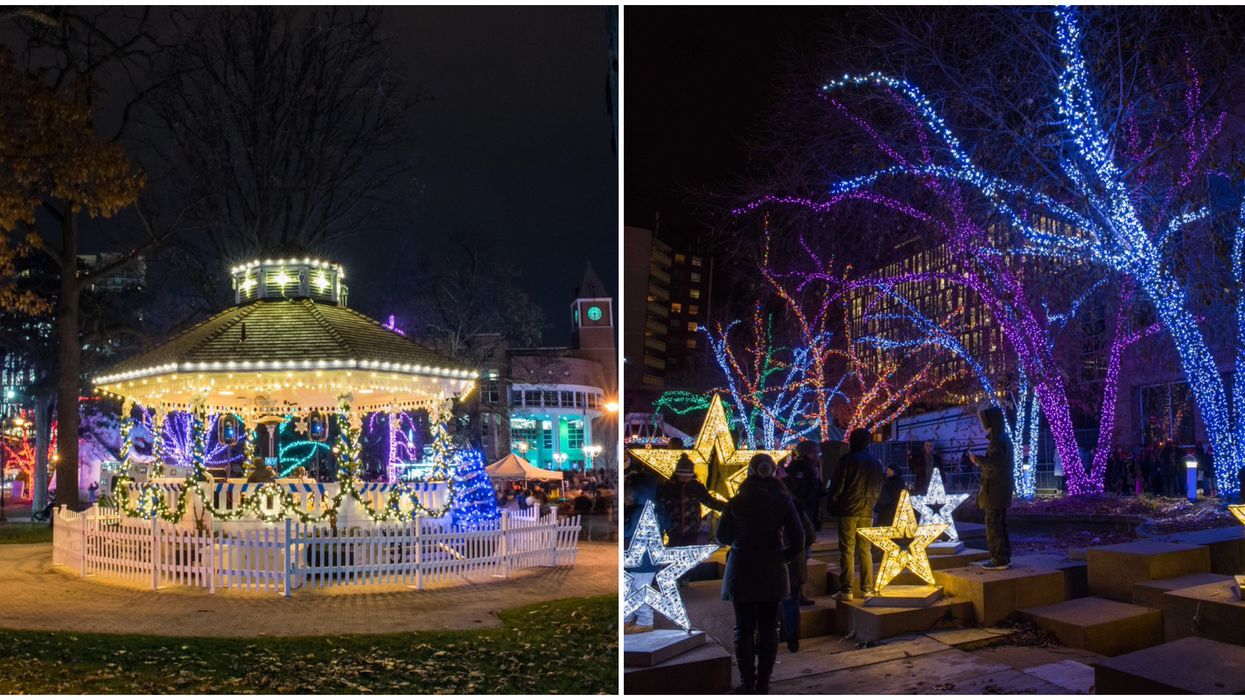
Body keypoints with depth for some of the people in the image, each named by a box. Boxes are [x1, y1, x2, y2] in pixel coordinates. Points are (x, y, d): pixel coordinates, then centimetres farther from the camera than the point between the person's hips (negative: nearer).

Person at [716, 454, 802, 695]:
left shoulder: (737, 502, -5)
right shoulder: (782, 500, -4)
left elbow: (722, 536, 2)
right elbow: (798, 537, -7)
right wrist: (785, 556, 10)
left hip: (741, 571, -1)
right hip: (772, 573, 1)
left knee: (744, 629, 7)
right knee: (768, 628, 10)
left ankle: (747, 682, 9)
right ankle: (763, 682, 12)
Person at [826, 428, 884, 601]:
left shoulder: (848, 459, -7)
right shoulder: (876, 462, 11)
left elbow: (838, 487, -9)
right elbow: (878, 489, 15)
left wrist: (832, 507, 1)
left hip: (848, 510, -5)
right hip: (867, 512, 5)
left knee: (847, 551, -3)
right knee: (865, 550, 11)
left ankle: (846, 590, -5)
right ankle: (867, 588, 11)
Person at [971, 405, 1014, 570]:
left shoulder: (997, 440, -18)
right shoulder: (1004, 438, 14)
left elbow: (993, 463, -26)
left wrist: (978, 459, -12)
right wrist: (981, 461, 18)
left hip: (995, 489, -10)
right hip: (1002, 488, 10)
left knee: (993, 524, -5)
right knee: (1000, 523, 15)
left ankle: (999, 559, -3)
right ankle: (1004, 557, 20)